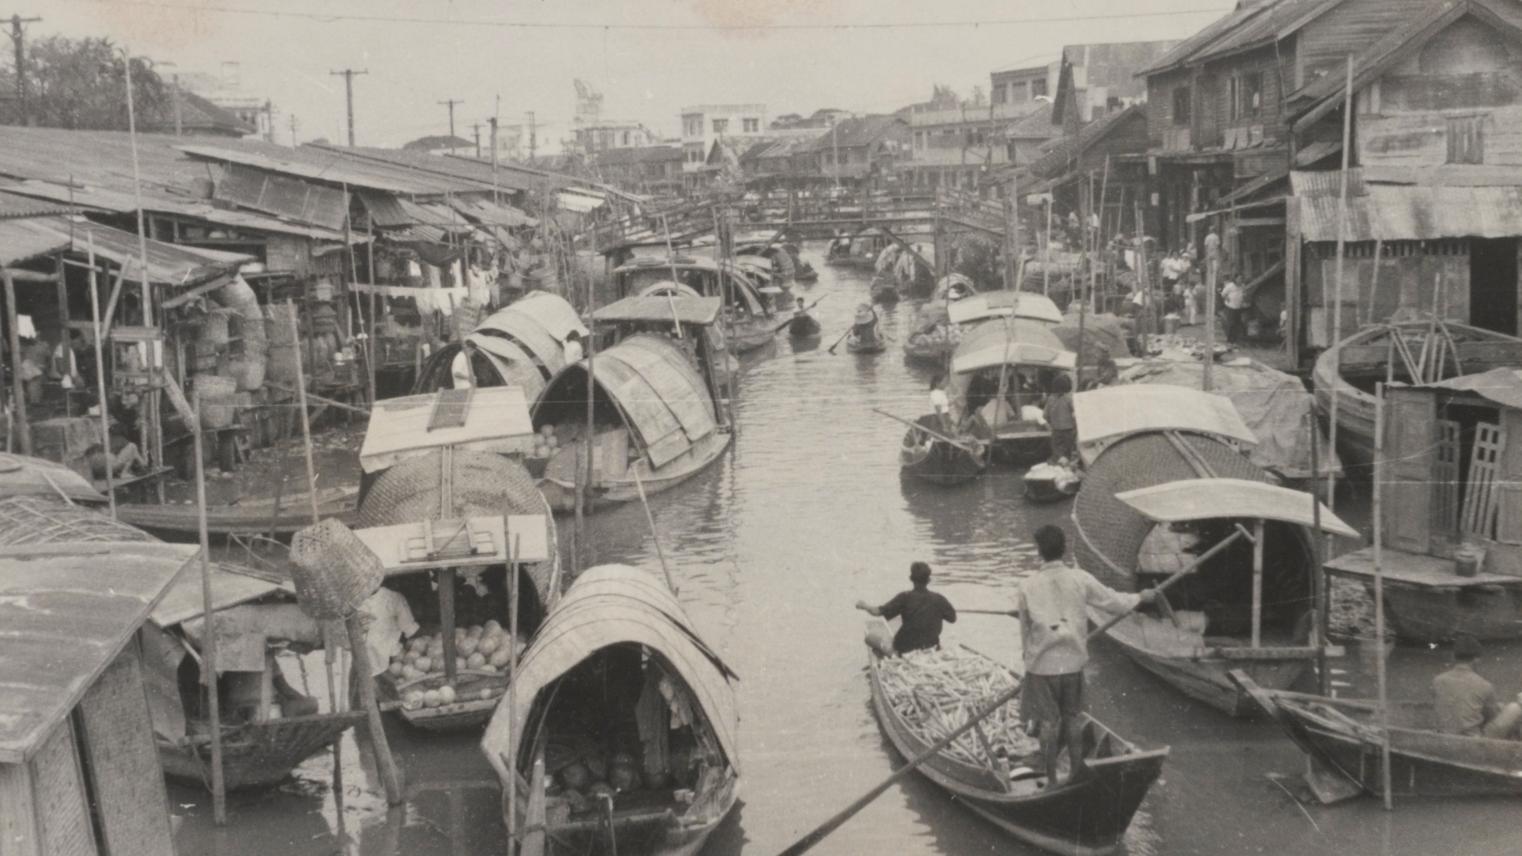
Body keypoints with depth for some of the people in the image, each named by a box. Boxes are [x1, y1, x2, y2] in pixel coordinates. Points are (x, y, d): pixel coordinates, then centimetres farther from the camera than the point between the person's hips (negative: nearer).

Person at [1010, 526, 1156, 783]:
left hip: (1042, 665, -2)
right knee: (1072, 716, 19)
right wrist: (1141, 597, 21)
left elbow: (1025, 627, -1)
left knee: (1048, 721, 7)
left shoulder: (1028, 586, -12)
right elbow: (1114, 601, 2)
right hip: (1073, 662, 2)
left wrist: (1027, 654, 15)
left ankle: (1051, 779, 13)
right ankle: (1077, 769, 27)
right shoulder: (1080, 579, -8)